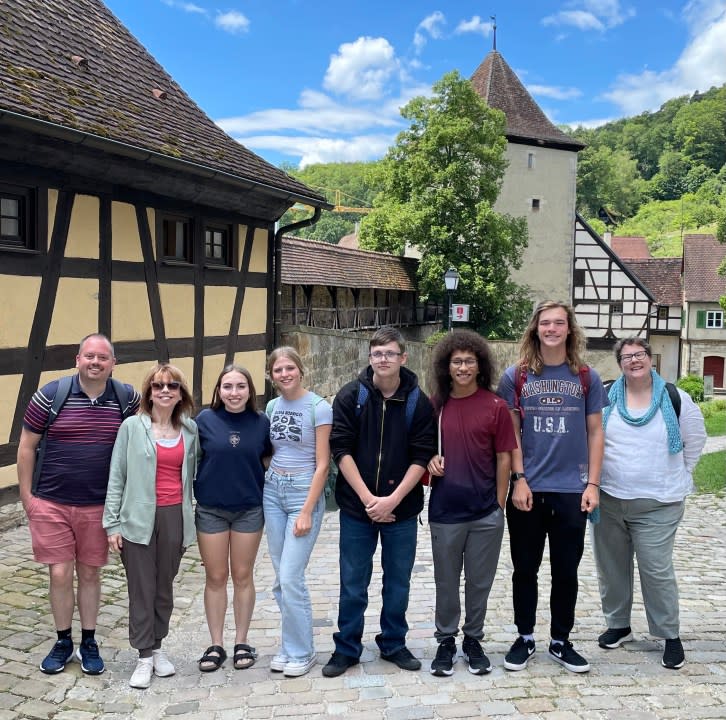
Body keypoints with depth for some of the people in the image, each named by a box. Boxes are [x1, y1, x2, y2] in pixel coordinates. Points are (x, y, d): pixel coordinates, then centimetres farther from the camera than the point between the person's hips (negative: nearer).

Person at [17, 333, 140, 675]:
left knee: (90, 574, 12)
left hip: (99, 506, 1)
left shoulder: (127, 398, -4)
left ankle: (89, 643, 27)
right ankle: (63, 642, 24)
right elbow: (27, 446, 0)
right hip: (51, 504, -1)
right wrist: (26, 495, -1)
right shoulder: (51, 395, -8)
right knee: (60, 574, 3)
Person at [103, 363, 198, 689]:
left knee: (165, 587, 11)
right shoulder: (132, 426, -3)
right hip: (139, 518, -2)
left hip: (175, 517, 3)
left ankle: (157, 647, 27)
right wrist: (112, 523, -4)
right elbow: (116, 477, -1)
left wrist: (192, 519, 9)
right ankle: (144, 656, 15)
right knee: (142, 588, 3)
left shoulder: (190, 429, 5)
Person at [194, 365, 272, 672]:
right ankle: (216, 645, 21)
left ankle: (241, 642, 23)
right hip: (210, 510, 0)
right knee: (215, 577, 8)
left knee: (242, 576, 10)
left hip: (249, 509, 1)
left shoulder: (261, 422, -3)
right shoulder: (205, 419, -7)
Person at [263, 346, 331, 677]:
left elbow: (323, 464, -11)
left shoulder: (318, 407, -10)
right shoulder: (272, 406, 7)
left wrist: (306, 512, -14)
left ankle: (301, 651, 10)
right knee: (281, 578, 9)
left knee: (291, 577, -7)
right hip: (273, 491, 5)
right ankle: (289, 646, 23)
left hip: (304, 492, -5)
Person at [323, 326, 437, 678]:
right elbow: (342, 450, -8)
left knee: (398, 583, 13)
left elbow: (421, 457, -5)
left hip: (402, 509, 1)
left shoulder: (418, 402, -3)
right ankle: (346, 648, 24)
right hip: (356, 507, 0)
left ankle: (394, 644, 31)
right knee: (353, 584, 8)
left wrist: (392, 499, -15)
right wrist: (367, 498, -14)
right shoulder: (350, 396, -4)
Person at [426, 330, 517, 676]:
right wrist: (430, 460, -8)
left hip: (486, 513, -1)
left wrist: (499, 504, 0)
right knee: (446, 581, 12)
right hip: (445, 510, 1)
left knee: (479, 582, 12)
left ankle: (473, 640, 29)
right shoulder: (434, 405, 2)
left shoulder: (496, 406, -3)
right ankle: (446, 640, 27)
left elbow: (504, 458, 0)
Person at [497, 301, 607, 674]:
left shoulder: (586, 377, 3)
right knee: (525, 569, 10)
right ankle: (525, 638, 26)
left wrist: (592, 483, -1)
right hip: (527, 489, -1)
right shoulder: (516, 376, 0)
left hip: (571, 490, 1)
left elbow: (595, 432, 5)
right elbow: (510, 432, 0)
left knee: (566, 571, 10)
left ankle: (561, 642, 26)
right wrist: (519, 480, -7)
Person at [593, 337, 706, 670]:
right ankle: (618, 625, 29)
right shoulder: (605, 397, 0)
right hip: (608, 499, 2)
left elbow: (695, 439, 11)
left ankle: (671, 635, 16)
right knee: (611, 567, 12)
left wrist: (678, 477, 11)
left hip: (658, 505, -2)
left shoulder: (676, 399, -2)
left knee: (657, 570, -1)